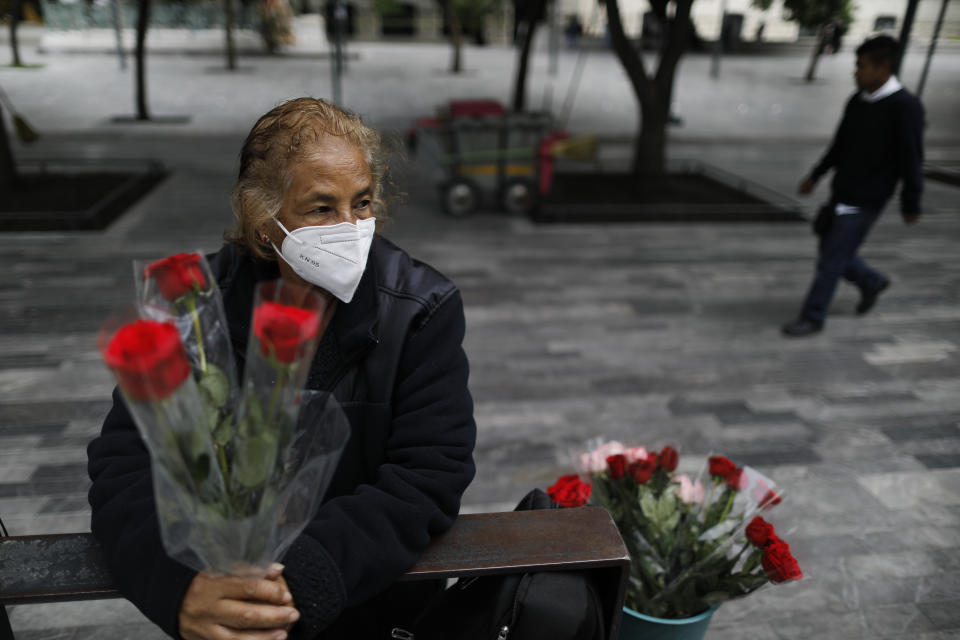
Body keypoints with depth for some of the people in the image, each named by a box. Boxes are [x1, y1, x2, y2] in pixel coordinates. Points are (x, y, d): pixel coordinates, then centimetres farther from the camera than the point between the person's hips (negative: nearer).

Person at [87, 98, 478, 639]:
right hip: (225, 586, 3)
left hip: (379, 593, -2)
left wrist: (302, 581, -29)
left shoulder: (423, 310, -11)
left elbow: (430, 478, -17)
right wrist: (181, 586, -30)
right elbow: (127, 467, -11)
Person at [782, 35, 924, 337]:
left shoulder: (905, 107, -14)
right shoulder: (858, 101, 6)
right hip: (842, 193, 7)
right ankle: (872, 282, 41)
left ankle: (812, 317, 9)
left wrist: (910, 204, -9)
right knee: (831, 249, 16)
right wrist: (816, 175, 21)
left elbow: (911, 160, -12)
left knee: (832, 259, -4)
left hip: (865, 201, -7)